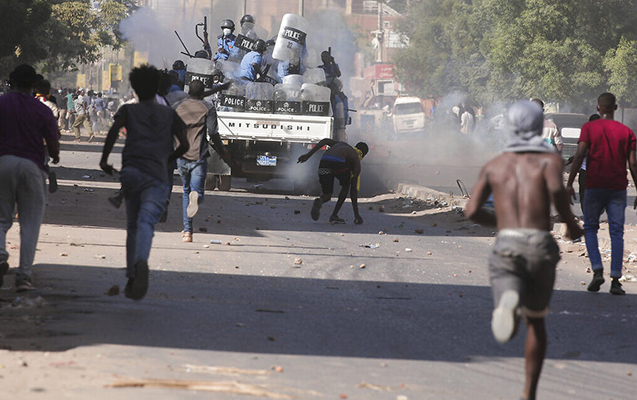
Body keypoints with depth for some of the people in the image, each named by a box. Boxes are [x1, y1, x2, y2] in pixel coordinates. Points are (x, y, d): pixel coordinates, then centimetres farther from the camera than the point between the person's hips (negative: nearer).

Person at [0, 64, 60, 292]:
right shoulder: (42, 110, 1)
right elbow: (53, 148, 2)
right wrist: (55, 156, 25)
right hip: (32, 165, 0)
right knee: (30, 223, 5)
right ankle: (24, 275, -2)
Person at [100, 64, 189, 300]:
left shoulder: (128, 110, 17)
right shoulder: (169, 114, 20)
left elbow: (115, 129, -4)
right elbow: (184, 145, 12)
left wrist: (104, 159, 5)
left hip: (130, 172, 1)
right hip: (156, 177, -1)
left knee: (132, 225, 15)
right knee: (146, 222, -19)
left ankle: (131, 277, 9)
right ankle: (141, 261, -48)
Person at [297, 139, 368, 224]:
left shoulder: (341, 144, 41)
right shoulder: (356, 162, 27)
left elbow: (325, 141, 20)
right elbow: (353, 190, 22)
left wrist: (308, 155, 15)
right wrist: (356, 214, 24)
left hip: (324, 161, 3)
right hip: (339, 163, -3)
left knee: (327, 195, 17)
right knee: (346, 186, 29)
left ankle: (319, 201, -20)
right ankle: (334, 216, 20)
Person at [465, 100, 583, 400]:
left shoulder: (494, 165, 17)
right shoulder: (550, 159, 7)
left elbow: (472, 210, 9)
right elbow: (556, 189, -17)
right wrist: (570, 223, 1)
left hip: (506, 247, 0)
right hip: (540, 247, 0)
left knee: (509, 315, -15)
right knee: (535, 319, 22)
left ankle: (508, 305, -55)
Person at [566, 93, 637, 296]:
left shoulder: (589, 128, -1)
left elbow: (579, 155, -9)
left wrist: (569, 184, -7)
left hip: (595, 186, -1)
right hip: (618, 187, 1)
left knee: (590, 228, 12)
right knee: (616, 232, 2)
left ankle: (597, 270, -6)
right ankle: (616, 280, -4)